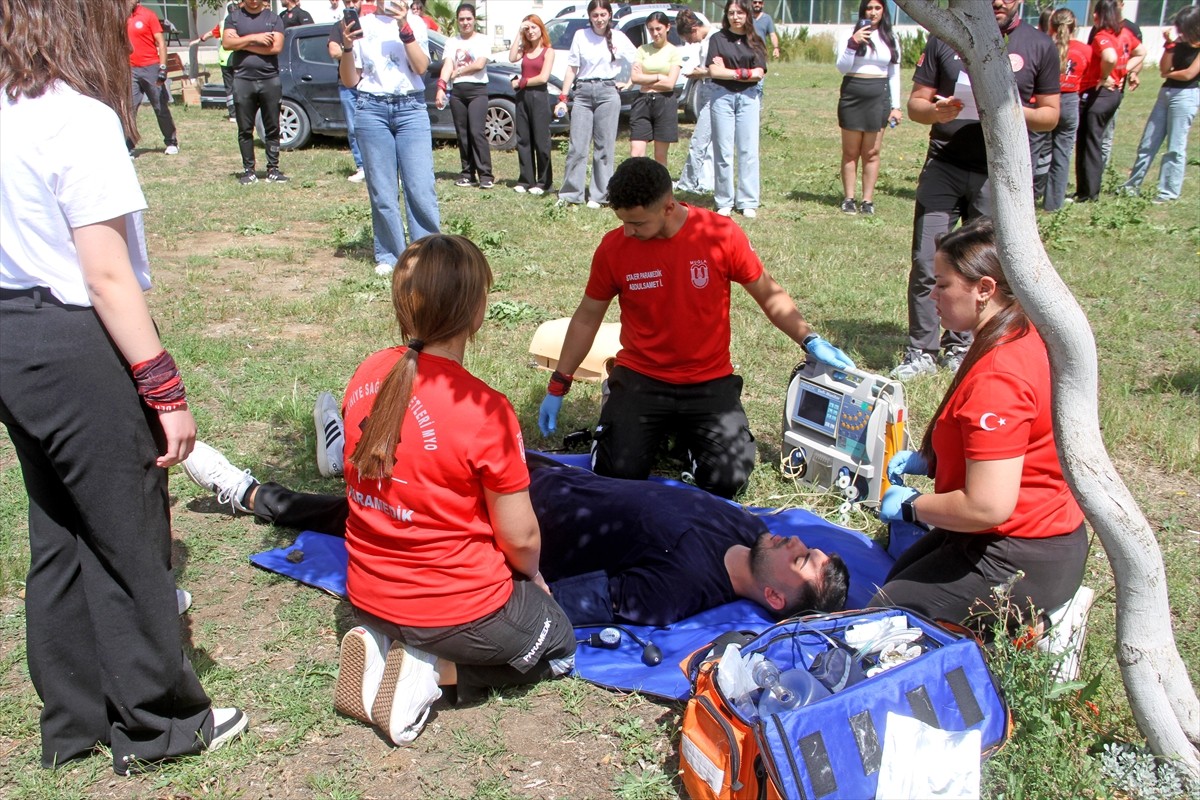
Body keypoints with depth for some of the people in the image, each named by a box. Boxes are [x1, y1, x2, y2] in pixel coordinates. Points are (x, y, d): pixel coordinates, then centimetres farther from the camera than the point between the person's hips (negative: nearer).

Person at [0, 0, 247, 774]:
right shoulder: (82, 120, -17)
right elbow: (107, 276, -21)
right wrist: (165, 390, -17)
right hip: (75, 343, -8)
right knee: (129, 538, 6)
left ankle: (74, 718, 33)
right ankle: (156, 722, 22)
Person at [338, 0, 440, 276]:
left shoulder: (415, 23, 11)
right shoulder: (362, 25, 10)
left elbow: (421, 67, -4)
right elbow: (349, 81, 8)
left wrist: (404, 27, -13)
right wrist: (347, 47, -8)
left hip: (411, 108, 0)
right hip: (372, 110, 1)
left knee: (420, 188, -7)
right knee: (382, 190, 0)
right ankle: (388, 256, 8)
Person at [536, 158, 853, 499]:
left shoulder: (722, 235, -12)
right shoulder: (613, 248, -9)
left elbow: (769, 293, 3)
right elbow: (588, 317, 5)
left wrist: (810, 341, -9)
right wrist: (557, 387, 6)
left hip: (710, 383, 0)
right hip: (640, 380, 1)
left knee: (728, 480, -15)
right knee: (619, 475, -16)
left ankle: (688, 433, 19)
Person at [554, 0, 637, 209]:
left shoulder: (618, 38, 3)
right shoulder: (580, 36, 4)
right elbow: (572, 69, 5)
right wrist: (563, 98, 0)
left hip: (607, 92, -1)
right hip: (583, 92, 1)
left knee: (604, 147, 1)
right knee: (577, 146, -2)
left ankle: (598, 196, 8)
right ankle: (570, 194, 5)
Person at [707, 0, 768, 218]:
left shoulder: (755, 41, 8)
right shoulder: (718, 38, 4)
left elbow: (759, 74, -3)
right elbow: (713, 71, -7)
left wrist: (727, 71, -7)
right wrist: (743, 73, -6)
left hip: (748, 98, 1)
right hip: (722, 96, -1)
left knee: (749, 151, 1)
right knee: (723, 151, 0)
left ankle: (748, 202, 6)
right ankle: (724, 202, 7)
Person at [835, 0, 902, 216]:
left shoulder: (890, 39, 9)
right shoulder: (852, 34, 0)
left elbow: (894, 75, 11)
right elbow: (841, 67, -5)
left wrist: (896, 106, 6)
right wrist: (853, 43, -19)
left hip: (878, 97, 1)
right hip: (852, 95, -1)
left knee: (871, 153, 2)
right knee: (850, 152, 4)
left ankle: (868, 200, 4)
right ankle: (848, 199, 9)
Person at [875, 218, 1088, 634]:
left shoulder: (997, 379, -29)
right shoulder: (1026, 338, 3)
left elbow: (988, 505, -31)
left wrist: (910, 506, -15)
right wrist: (928, 461, 10)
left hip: (1019, 565, -10)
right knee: (890, 575, 19)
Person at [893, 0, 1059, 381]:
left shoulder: (1039, 46, 7)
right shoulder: (945, 38, 8)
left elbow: (1051, 114, 9)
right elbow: (915, 104, 8)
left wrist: (1017, 112, -13)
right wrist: (936, 111, -16)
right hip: (944, 166, 0)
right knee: (926, 264, -4)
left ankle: (960, 348, 19)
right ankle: (920, 352, 5)